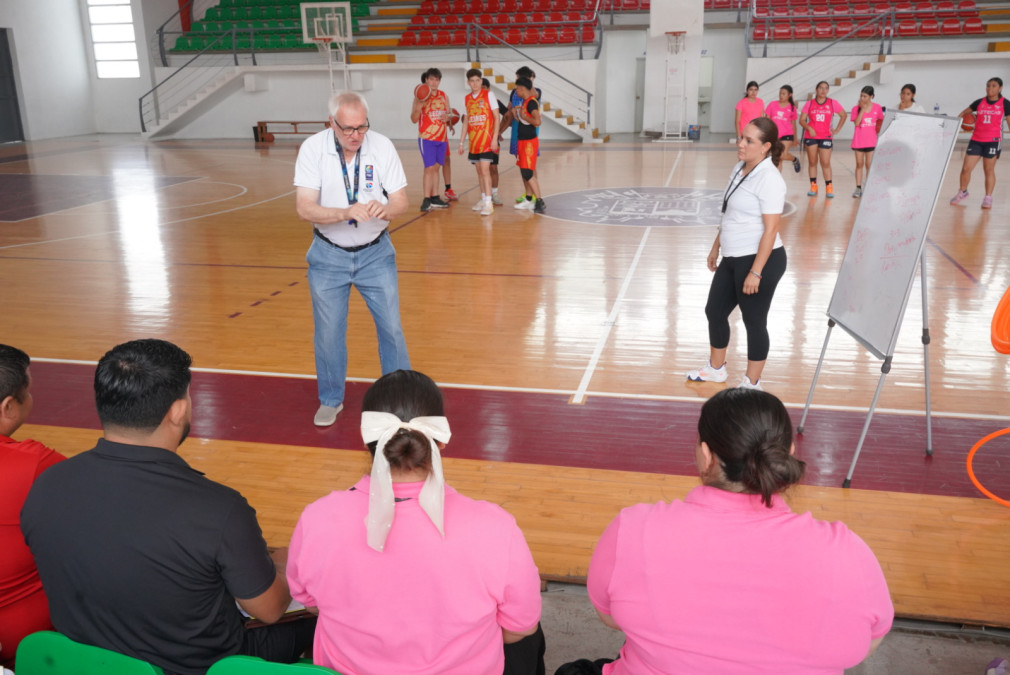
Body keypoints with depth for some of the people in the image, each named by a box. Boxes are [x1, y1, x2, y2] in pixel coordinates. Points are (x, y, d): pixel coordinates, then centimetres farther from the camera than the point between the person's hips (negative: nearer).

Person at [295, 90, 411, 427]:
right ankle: (331, 400, 29)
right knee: (328, 333, 8)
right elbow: (304, 208, -21)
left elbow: (401, 200, -10)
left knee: (391, 327, 4)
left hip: (376, 253, 1)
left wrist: (384, 209, -33)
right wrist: (347, 213, -38)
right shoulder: (313, 148, -15)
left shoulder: (382, 146, -12)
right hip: (328, 256, 0)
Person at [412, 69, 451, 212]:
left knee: (436, 168, 10)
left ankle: (435, 198, 16)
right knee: (429, 168, -10)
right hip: (427, 138, -5)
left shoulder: (444, 96, 10)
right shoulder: (420, 97, -5)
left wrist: (447, 117, -5)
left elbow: (448, 113, 19)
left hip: (441, 138, 5)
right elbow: (414, 119, -7)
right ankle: (426, 200, -9)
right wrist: (419, 104, -23)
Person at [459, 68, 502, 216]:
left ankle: (489, 203, -13)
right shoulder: (467, 98, 11)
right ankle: (483, 199, 20)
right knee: (479, 170, 10)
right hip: (474, 141, 5)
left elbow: (497, 117, -5)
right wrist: (462, 142, 15)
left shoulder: (488, 95, -4)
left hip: (487, 140, -5)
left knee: (485, 169, -13)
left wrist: (495, 138, -13)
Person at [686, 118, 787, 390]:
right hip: (732, 258, 9)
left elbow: (771, 229, -21)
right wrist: (716, 247, 22)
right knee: (715, 311, 17)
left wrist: (756, 272, -23)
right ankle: (716, 368, 37)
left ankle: (752, 383, 18)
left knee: (754, 321, 3)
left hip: (760, 260, -9)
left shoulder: (769, 179, -18)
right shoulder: (740, 169, 8)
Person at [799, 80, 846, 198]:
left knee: (825, 162, -7)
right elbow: (802, 120, 1)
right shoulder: (809, 103, 4)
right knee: (812, 162, 4)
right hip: (811, 136, 1)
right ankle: (813, 186, 11)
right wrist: (809, 128, -17)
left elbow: (843, 115, 15)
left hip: (825, 136, -1)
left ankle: (829, 188, -2)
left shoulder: (832, 103, 4)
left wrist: (837, 130, 7)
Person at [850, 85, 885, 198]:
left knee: (869, 164, -1)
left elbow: (881, 121, 16)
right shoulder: (856, 108, -2)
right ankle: (858, 188, 9)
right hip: (859, 141, 0)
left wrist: (878, 129, 0)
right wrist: (862, 109, -17)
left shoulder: (877, 107, 1)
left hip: (871, 141, 0)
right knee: (859, 164, 5)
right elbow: (856, 123, -16)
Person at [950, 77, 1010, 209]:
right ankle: (962, 192, 21)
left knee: (989, 170, 1)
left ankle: (988, 198, 11)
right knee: (966, 168, -1)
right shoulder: (979, 103, 6)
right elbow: (965, 112, 19)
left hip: (993, 141, -2)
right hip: (976, 140, 2)